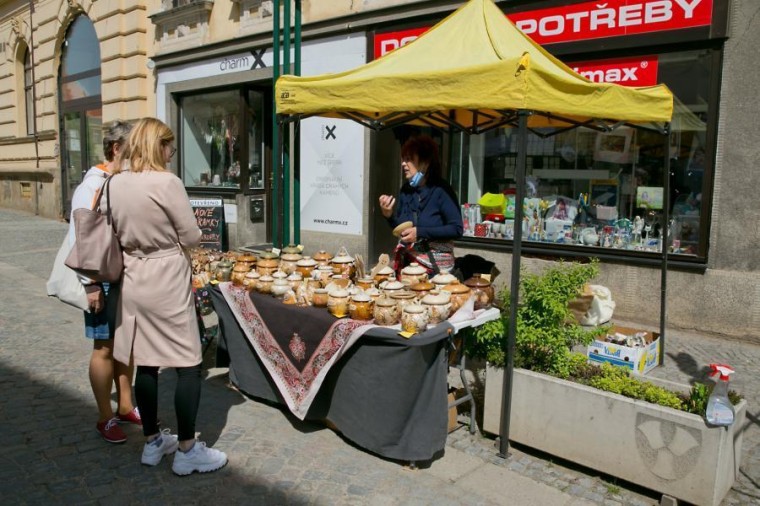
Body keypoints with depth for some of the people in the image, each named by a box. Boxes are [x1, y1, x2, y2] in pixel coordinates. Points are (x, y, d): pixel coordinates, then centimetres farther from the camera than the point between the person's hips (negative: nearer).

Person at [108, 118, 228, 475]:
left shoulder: (115, 182, 4)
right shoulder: (166, 182, -16)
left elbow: (120, 231, 13)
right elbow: (192, 237, -10)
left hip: (133, 280, 7)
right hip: (167, 282, -7)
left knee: (145, 362, 15)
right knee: (188, 364, 3)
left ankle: (152, 442, 28)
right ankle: (187, 451, 11)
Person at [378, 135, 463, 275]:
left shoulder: (441, 190, -13)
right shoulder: (406, 190, 3)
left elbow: (457, 229, -18)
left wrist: (420, 232, -23)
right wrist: (389, 215, -8)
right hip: (406, 263, 5)